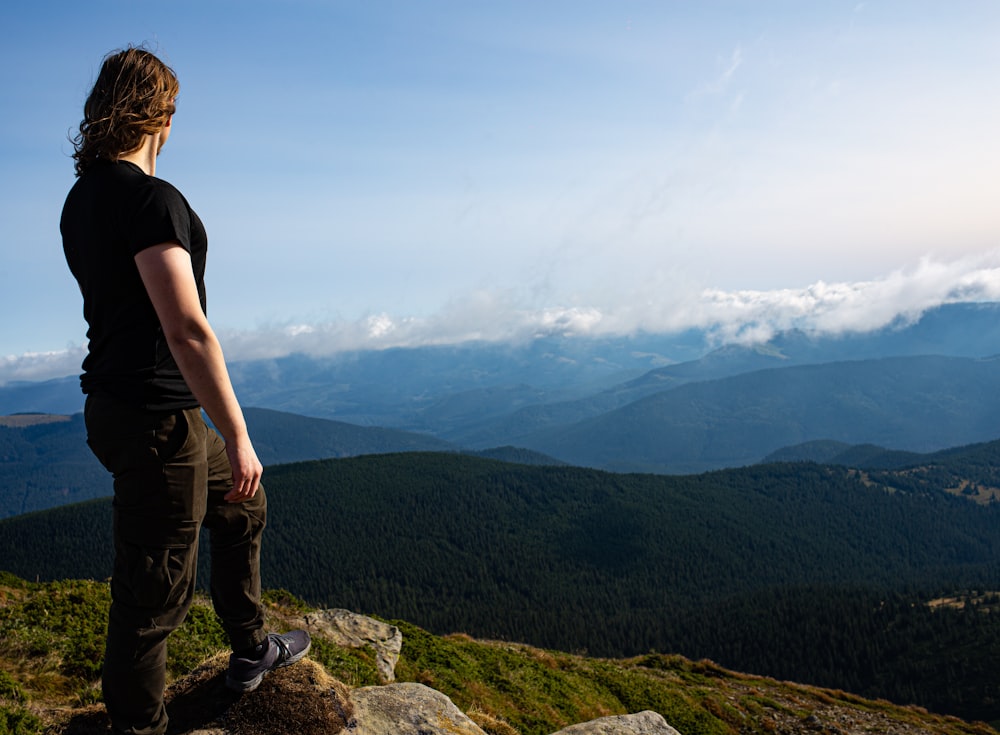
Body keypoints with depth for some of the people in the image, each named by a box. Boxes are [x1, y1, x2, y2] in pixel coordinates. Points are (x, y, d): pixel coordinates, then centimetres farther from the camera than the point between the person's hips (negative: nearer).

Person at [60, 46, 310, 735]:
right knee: (153, 592, 4)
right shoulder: (150, 197, -20)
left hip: (117, 406, 10)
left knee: (240, 505, 25)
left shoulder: (82, 198, 10)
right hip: (154, 419, -10)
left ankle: (251, 651, 39)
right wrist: (239, 437, -24)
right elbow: (187, 329, -27)